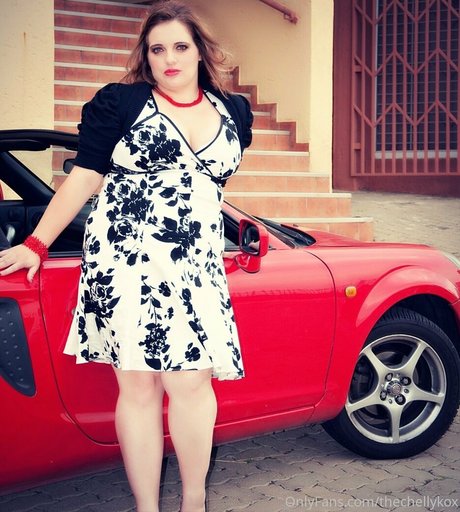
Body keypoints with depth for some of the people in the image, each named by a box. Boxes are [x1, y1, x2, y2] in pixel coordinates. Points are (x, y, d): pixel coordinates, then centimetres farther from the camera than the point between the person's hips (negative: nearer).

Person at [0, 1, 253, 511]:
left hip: (195, 267, 3)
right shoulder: (120, 102, 3)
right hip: (123, 259, -3)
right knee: (138, 387, -2)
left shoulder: (234, 112, 13)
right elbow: (83, 177, 1)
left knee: (193, 381, -5)